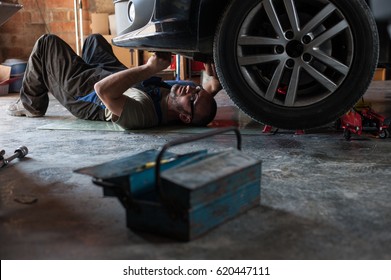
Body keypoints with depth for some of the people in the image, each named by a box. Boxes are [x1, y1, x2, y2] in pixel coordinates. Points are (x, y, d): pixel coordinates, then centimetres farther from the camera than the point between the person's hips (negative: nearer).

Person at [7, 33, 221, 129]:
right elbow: (216, 85, -9)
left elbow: (102, 90, -52)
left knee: (47, 43, 3)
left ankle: (30, 105, 27)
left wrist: (149, 68, -48)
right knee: (94, 39, 28)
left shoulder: (143, 115, -46)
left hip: (82, 90, -7)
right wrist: (210, 66, -29)